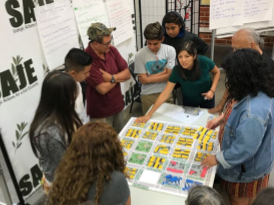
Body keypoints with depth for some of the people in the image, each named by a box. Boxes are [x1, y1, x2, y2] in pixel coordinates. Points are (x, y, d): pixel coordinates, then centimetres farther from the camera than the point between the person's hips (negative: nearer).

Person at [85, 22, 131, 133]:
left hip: (118, 106, 6)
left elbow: (127, 74, -2)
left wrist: (111, 77, -19)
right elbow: (103, 89, -26)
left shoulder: (111, 50, -5)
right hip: (100, 112, -6)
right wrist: (118, 77, -9)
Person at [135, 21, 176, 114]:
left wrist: (149, 78, -10)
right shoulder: (140, 55, -12)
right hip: (148, 95, -1)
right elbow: (143, 80, -10)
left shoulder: (170, 50, -9)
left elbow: (169, 76, -10)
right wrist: (163, 72, -9)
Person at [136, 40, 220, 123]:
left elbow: (216, 72, -9)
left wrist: (212, 90, -24)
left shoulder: (204, 61, -32)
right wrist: (149, 114, -35)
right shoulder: (177, 70, -32)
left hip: (206, 98, 1)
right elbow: (164, 94, -31)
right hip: (189, 100, 0)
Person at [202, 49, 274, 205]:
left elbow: (244, 149, -34)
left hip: (246, 167, -8)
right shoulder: (258, 93, -8)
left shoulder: (254, 111, -40)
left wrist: (218, 159, -20)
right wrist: (221, 120, 8)